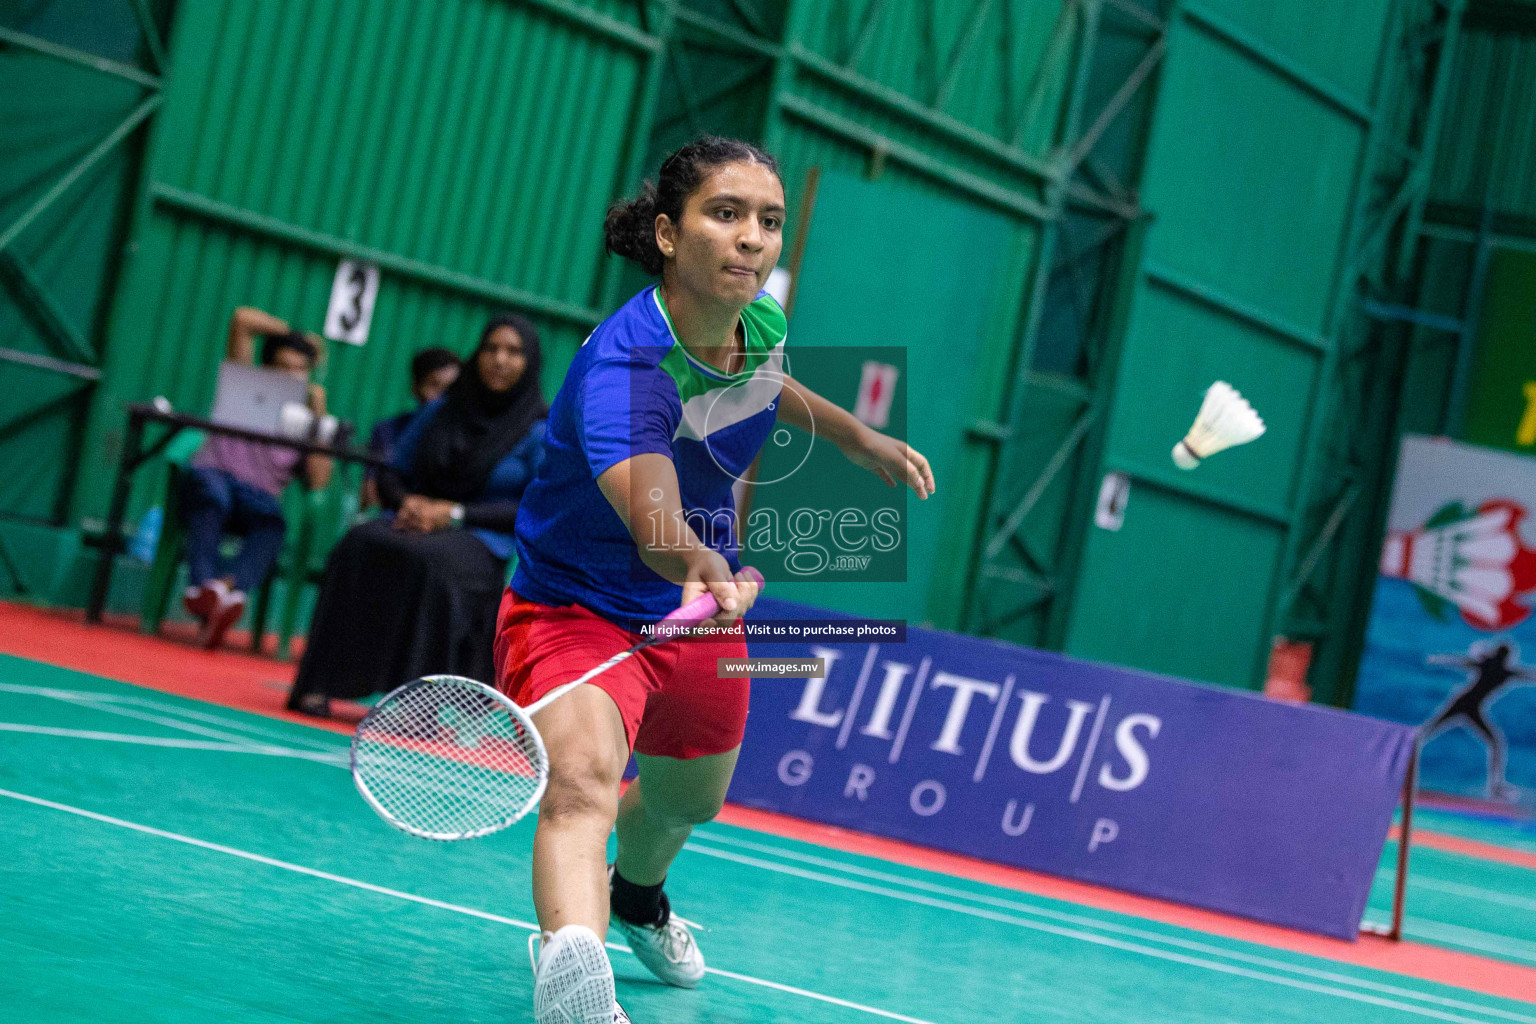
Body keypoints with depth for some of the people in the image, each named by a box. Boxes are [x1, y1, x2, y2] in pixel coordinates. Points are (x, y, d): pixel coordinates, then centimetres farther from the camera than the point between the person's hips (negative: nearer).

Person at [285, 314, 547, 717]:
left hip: (482, 540, -4)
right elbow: (391, 473, 17)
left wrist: (456, 513, -15)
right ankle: (321, 686, -29)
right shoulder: (441, 411, 14)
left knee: (431, 561, -38)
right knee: (360, 545, -29)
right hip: (418, 520, 4)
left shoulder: (541, 431, 0)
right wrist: (407, 501, -7)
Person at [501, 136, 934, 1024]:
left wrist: (859, 436, 18)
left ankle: (639, 898, 65)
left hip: (698, 615, 7)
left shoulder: (762, 321, -12)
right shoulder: (623, 368, -36)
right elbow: (654, 521, -53)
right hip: (576, 608, -7)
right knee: (582, 780, -37)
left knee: (687, 802, 30)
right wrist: (707, 568, -73)